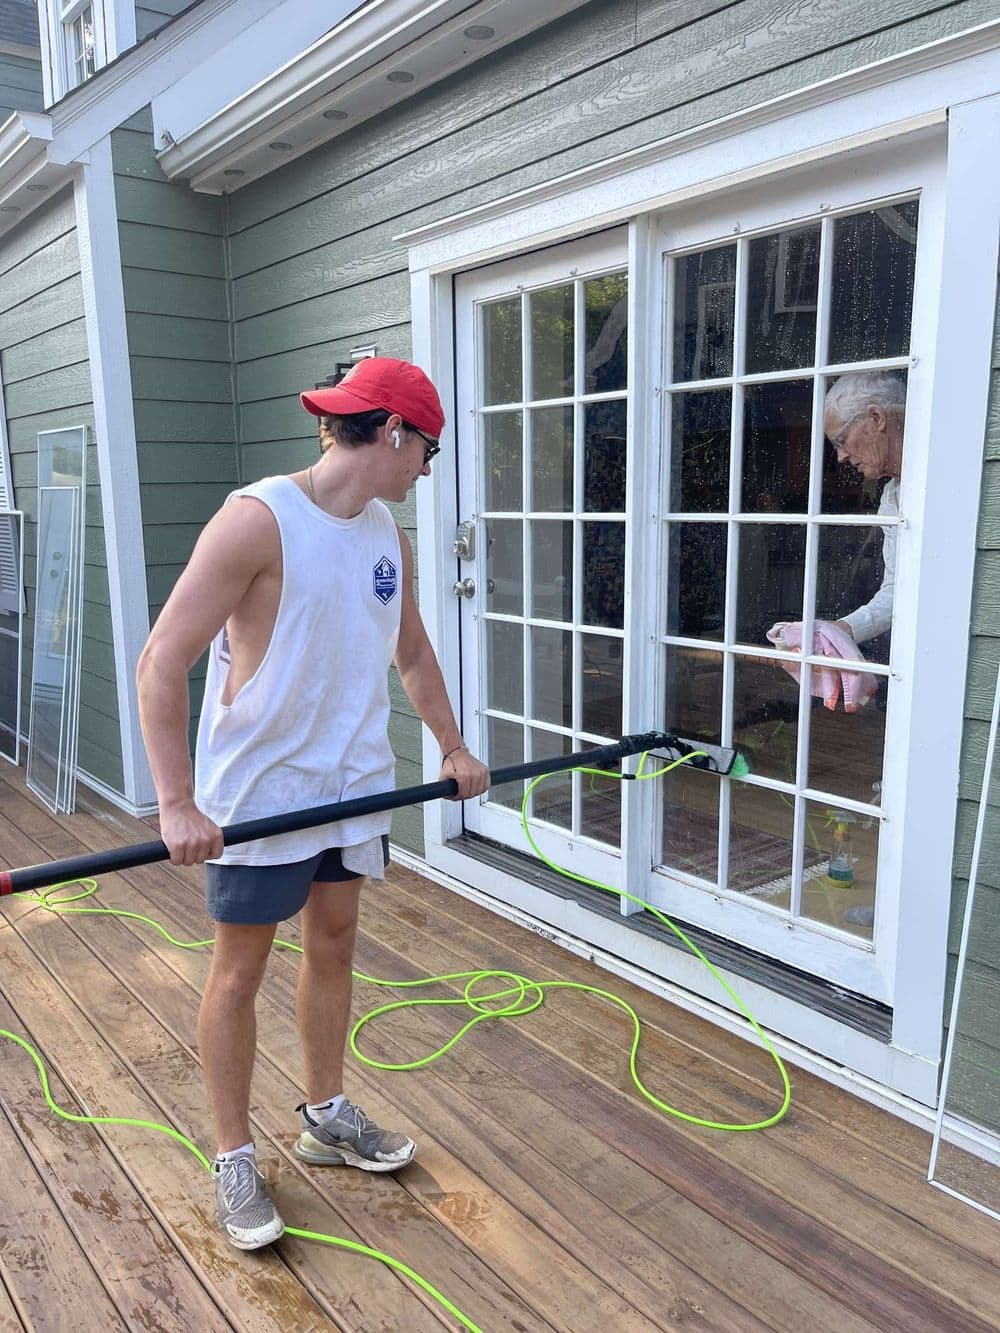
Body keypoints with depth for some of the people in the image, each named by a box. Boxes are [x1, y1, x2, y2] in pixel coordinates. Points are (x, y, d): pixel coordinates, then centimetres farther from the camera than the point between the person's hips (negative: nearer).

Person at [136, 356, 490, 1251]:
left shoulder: (387, 533, 4)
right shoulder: (258, 519, -19)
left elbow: (412, 652, 19)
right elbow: (163, 664, -21)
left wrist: (453, 748, 20)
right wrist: (178, 804, -25)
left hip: (355, 781, 7)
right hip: (258, 792, -7)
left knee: (334, 946, 18)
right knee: (240, 971, 8)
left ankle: (328, 1119, 39)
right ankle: (235, 1160, 28)